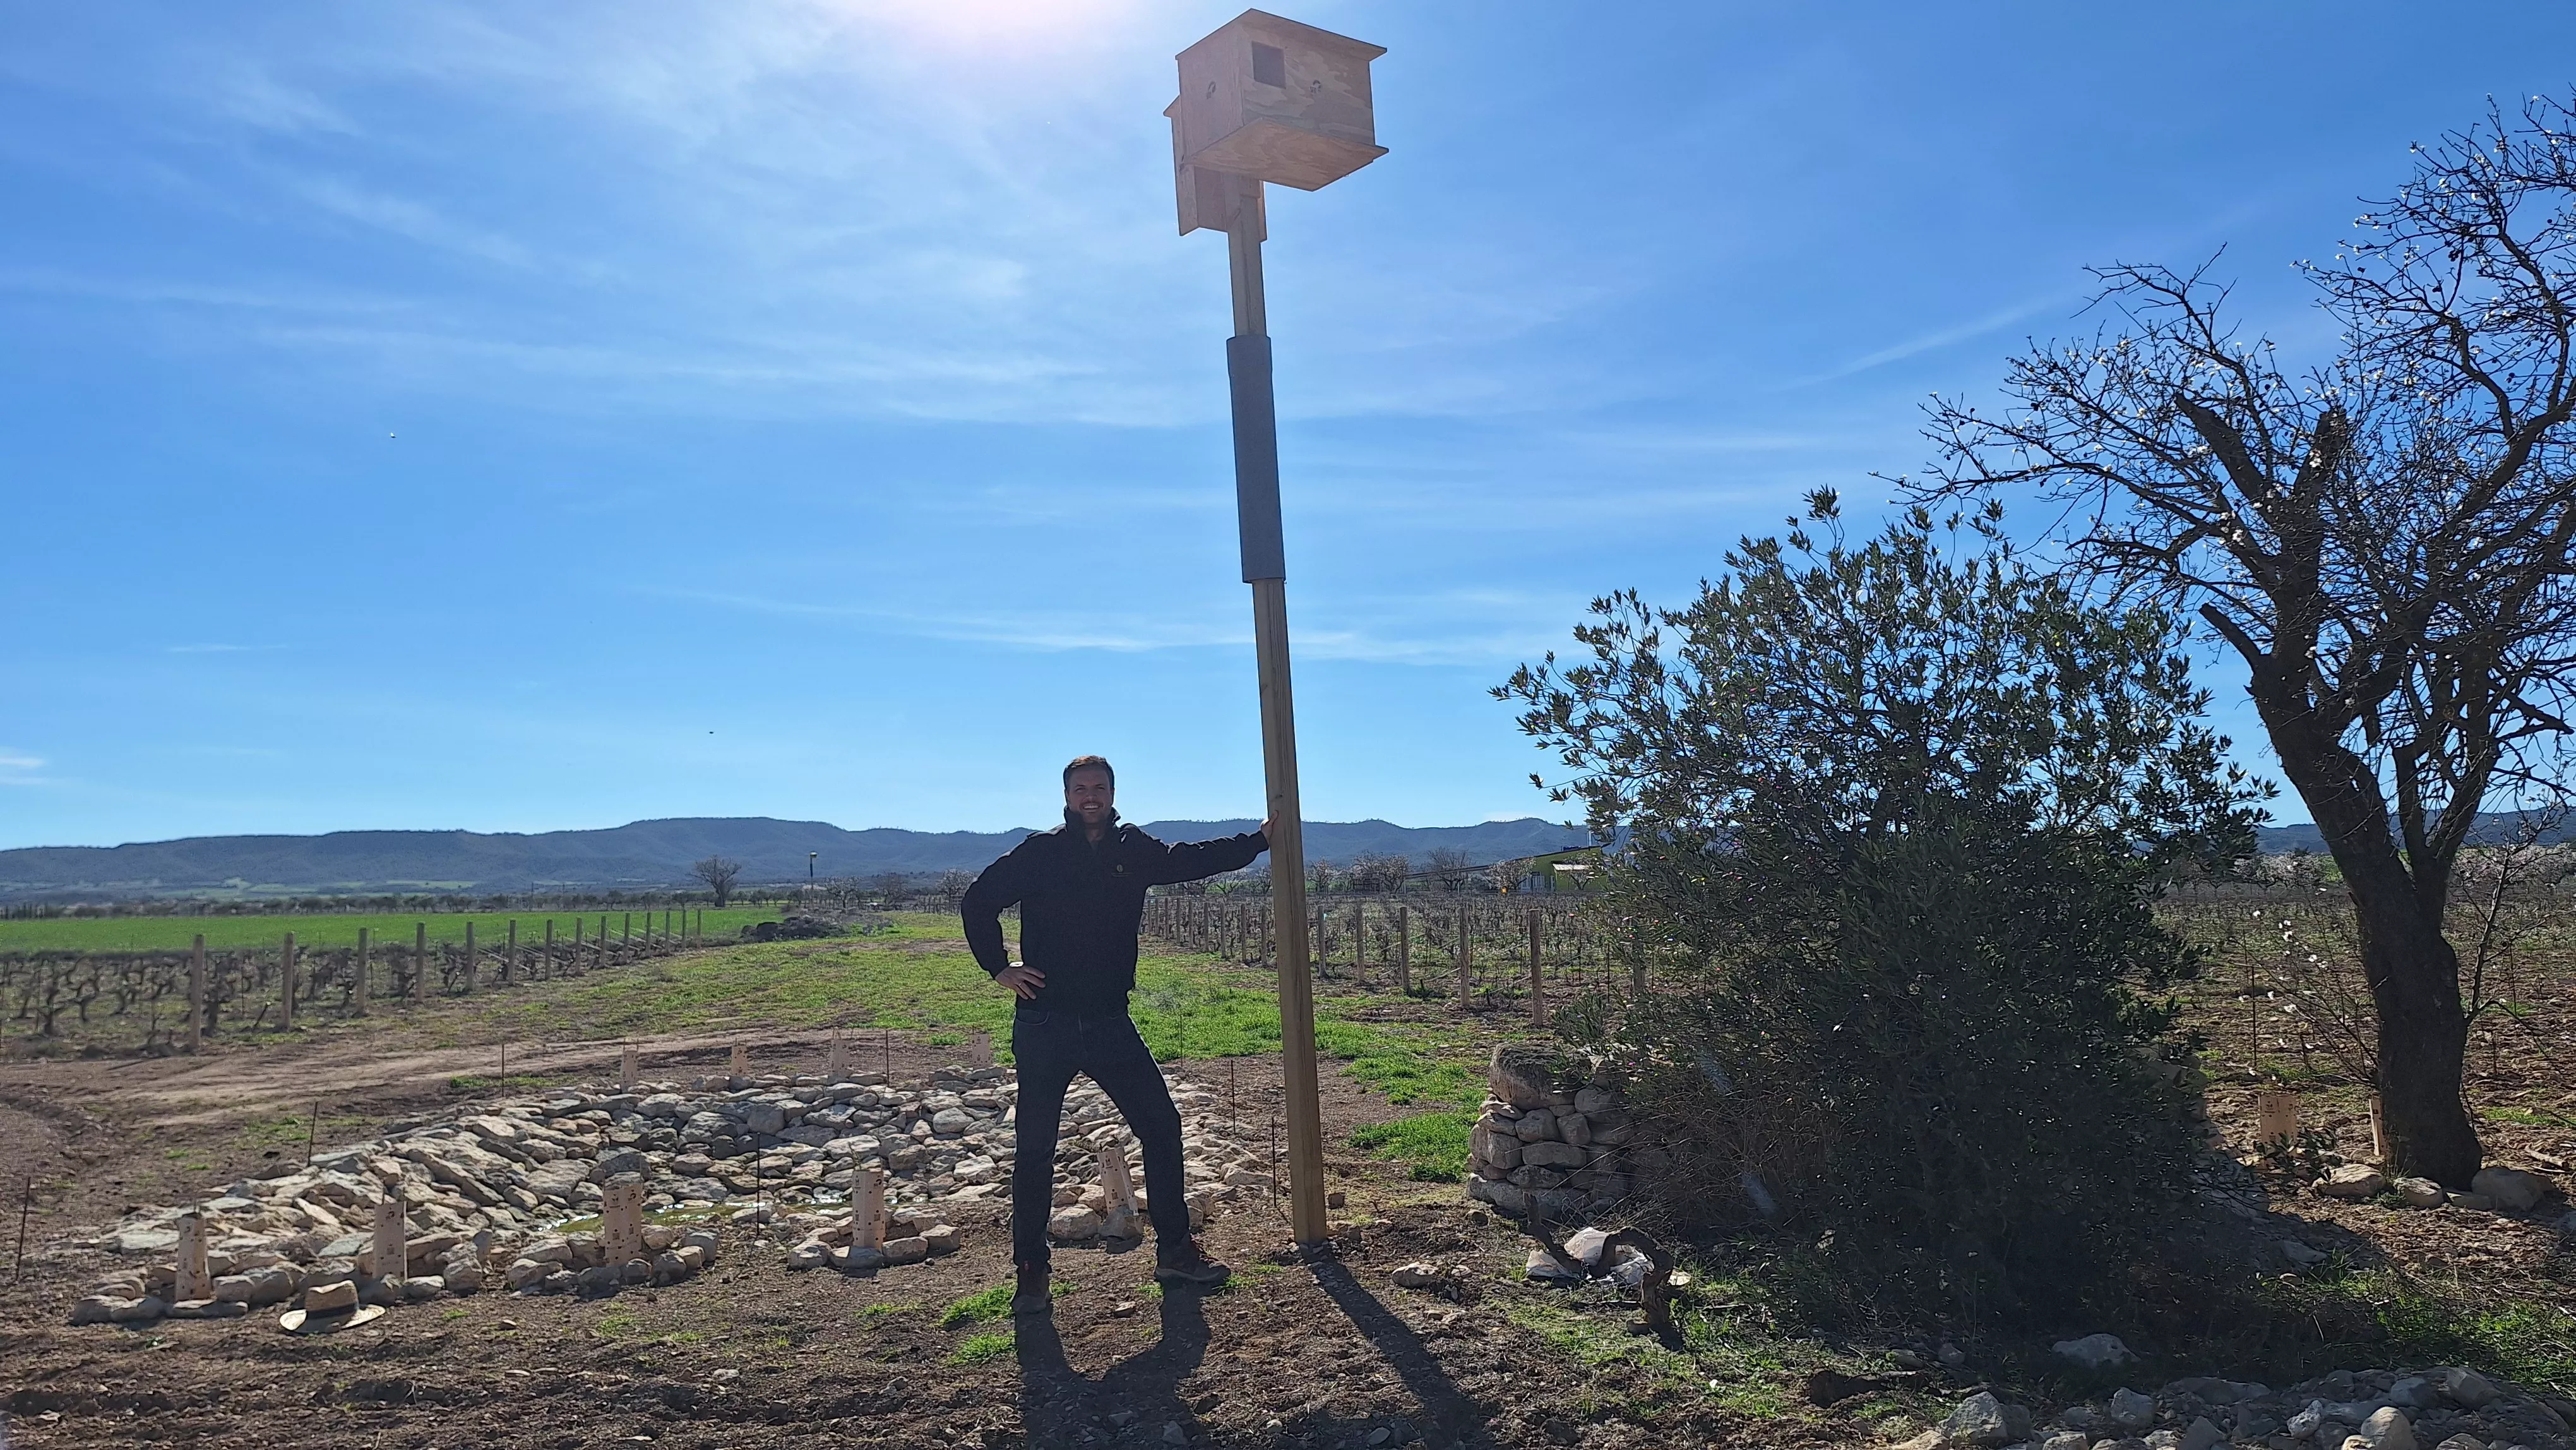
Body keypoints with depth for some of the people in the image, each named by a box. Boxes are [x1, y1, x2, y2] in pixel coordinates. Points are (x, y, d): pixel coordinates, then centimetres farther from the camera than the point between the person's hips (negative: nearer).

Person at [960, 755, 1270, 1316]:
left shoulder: (1135, 851, 6)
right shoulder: (1040, 853, -4)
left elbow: (1195, 859, 20)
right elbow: (977, 901, 4)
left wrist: (1261, 839, 17)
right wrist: (998, 966, -2)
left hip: (1110, 1022, 3)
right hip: (1044, 1026, -3)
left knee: (1161, 1127, 5)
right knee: (1035, 1149, 3)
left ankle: (1175, 1251, 19)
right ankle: (1031, 1274, 16)